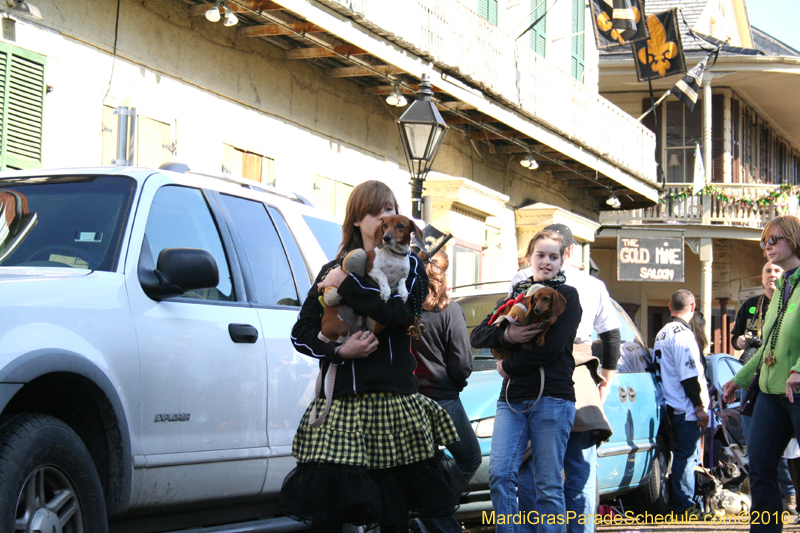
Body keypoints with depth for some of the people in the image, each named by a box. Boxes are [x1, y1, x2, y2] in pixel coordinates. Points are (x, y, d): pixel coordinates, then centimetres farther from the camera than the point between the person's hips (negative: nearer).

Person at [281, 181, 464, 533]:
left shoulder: (408, 265, 11)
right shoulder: (332, 271, 17)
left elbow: (403, 313, -10)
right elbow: (301, 334, 11)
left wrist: (346, 284, -8)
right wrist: (339, 351, -7)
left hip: (393, 398, -1)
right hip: (340, 400, 1)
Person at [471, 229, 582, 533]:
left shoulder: (567, 296, 4)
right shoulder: (516, 296, 19)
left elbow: (552, 346, -10)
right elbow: (477, 337, 10)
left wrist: (508, 366, -4)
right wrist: (506, 335, -10)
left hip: (551, 397, -4)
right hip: (512, 397, 5)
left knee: (548, 484, -4)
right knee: (499, 474, -9)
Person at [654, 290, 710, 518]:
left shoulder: (663, 334, 17)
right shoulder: (682, 334, -14)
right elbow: (689, 376, -18)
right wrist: (700, 407, -14)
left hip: (673, 406, 10)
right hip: (687, 409, -10)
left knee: (685, 455, 15)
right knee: (687, 455, -7)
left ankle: (683, 505, 19)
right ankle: (684, 507, -6)